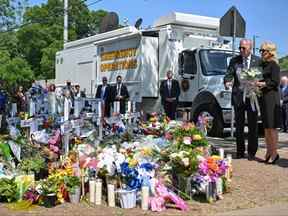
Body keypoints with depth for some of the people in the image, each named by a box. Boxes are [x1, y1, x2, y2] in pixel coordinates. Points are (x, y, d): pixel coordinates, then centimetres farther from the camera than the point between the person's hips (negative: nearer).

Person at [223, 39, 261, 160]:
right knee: (239, 125, 8)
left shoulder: (258, 61, 3)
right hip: (238, 97, 2)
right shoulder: (234, 61, 8)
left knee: (253, 126, 3)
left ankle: (252, 152, 12)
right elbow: (229, 74, 0)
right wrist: (227, 82, -21)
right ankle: (240, 151, 18)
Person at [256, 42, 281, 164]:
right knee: (266, 126, 10)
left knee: (272, 127, -5)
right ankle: (268, 152, 17)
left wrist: (262, 84, -18)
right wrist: (256, 83, 3)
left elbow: (275, 82, -13)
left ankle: (274, 153, 1)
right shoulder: (263, 64, 17)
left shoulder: (274, 65, -6)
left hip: (271, 97, -8)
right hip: (263, 96, 8)